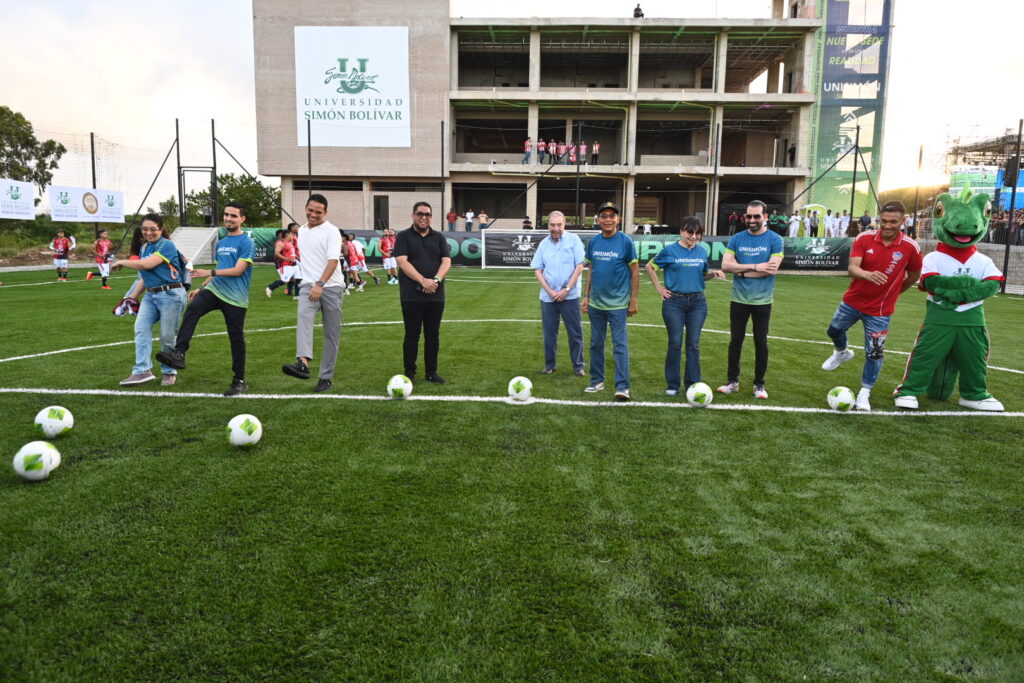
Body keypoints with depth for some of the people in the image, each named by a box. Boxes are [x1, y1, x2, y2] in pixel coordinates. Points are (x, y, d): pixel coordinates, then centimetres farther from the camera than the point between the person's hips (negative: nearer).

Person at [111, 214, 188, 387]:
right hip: (151, 295, 8)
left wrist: (121, 262, -5)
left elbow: (146, 264, -19)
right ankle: (142, 371, -10)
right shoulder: (144, 248, 17)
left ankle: (169, 372, 14)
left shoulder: (167, 245, -9)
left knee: (166, 336, -3)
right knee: (141, 328, -9)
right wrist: (133, 296, 21)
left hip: (170, 294, -8)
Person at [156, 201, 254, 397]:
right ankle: (179, 353, -32)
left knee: (236, 338, 1)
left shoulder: (246, 243, -6)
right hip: (214, 290, 6)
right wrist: (201, 287, 20)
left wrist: (210, 273, -18)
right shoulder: (220, 243, 17)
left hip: (235, 297, -6)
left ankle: (239, 381, 12)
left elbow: (238, 270, -14)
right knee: (192, 309, -24)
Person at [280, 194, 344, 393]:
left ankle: (326, 377, 8)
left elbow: (333, 260, -16)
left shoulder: (331, 231, -4)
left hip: (331, 287, -3)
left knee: (332, 333, 1)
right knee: (303, 316, -27)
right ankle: (303, 363, -44)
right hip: (309, 286, 3)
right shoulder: (301, 231, 15)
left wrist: (320, 284, -28)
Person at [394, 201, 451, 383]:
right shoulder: (404, 237, 2)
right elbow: (402, 262, -11)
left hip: (436, 295, 3)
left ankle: (432, 372, 18)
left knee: (433, 334, 8)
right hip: (412, 296, -3)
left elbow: (446, 261, 1)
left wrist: (436, 280, -18)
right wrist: (423, 281, -22)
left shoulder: (439, 237, 12)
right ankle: (409, 373, 12)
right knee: (412, 335, 2)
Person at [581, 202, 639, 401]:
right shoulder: (593, 242, 5)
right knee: (596, 344, 12)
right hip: (596, 303, 5)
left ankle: (622, 387, -2)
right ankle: (597, 381, 25)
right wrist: (586, 296, 10)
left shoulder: (625, 242, -7)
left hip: (618, 304, -5)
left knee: (620, 345, -5)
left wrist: (633, 300, -7)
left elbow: (635, 272, -4)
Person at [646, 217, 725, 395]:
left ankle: (693, 384, 13)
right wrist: (659, 288, 0)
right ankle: (673, 384, 13)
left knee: (693, 345, 5)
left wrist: (714, 273, -3)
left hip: (698, 302, 3)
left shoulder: (702, 251, 7)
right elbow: (650, 267, 6)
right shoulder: (670, 250, -3)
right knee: (675, 344, 2)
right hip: (674, 302, -3)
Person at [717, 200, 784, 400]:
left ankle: (759, 384, 18)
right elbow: (725, 265, -9)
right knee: (735, 340, 8)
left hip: (762, 300, -2)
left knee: (761, 342, 7)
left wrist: (741, 270, -11)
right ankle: (732, 381, 19)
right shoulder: (736, 239, 2)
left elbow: (772, 269, -16)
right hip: (738, 299, 2)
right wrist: (755, 267, -15)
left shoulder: (774, 240, -5)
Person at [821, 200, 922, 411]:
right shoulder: (864, 238, -13)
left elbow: (914, 276, 3)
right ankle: (842, 352, 56)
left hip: (879, 310, -2)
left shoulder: (910, 247, -13)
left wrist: (893, 292, 10)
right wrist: (868, 275, -45)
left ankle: (864, 393, 16)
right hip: (852, 301, 2)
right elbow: (852, 267, -25)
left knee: (874, 352, -1)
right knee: (834, 330, 21)